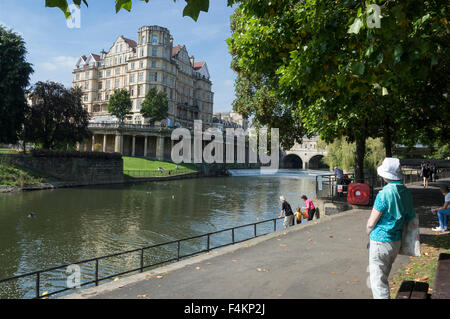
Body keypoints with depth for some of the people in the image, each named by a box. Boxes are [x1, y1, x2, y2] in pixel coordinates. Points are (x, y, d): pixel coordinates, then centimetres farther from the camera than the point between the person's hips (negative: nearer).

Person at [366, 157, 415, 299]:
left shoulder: (384, 194, -22)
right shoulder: (407, 193, 3)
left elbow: (371, 223, -16)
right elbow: (409, 218, 12)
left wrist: (368, 233, 4)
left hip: (381, 241, -8)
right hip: (397, 241, 8)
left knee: (378, 281, 1)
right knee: (383, 277, 25)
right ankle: (385, 295, 39)